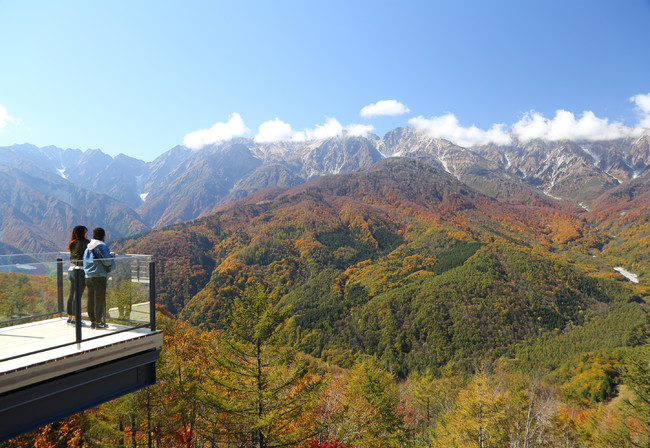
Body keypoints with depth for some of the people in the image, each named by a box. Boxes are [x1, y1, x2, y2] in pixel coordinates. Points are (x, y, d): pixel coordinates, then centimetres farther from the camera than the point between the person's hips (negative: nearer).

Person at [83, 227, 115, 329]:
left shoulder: (88, 247, 14)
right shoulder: (101, 246, -10)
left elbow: (85, 262, 18)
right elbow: (107, 262, -14)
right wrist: (112, 255, 3)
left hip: (88, 276, 8)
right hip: (99, 276, -8)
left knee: (91, 300, 10)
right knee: (100, 299, -2)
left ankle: (92, 322, 15)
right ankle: (99, 322, 0)